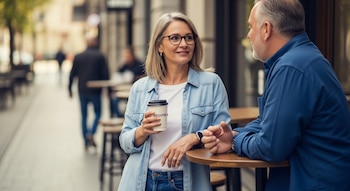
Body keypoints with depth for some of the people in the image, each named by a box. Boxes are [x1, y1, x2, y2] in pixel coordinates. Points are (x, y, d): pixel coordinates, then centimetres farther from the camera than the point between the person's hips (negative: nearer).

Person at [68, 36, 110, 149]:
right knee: (98, 113, 11)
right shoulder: (100, 56, -4)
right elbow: (105, 74, -6)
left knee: (84, 116, 10)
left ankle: (86, 142, 10)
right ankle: (91, 133, -13)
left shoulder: (78, 57, 4)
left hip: (82, 90, 3)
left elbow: (72, 74, 6)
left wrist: (70, 89, 14)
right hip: (95, 90, -3)